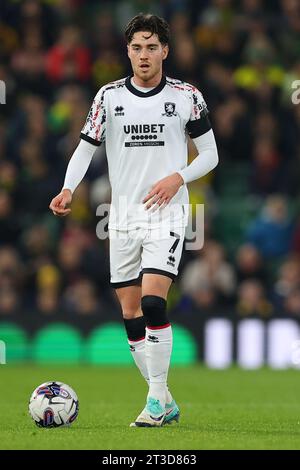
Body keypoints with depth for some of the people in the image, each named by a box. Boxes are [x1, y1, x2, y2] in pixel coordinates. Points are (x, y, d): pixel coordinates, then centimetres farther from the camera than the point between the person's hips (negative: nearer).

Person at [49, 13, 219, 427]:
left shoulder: (186, 96, 0)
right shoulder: (109, 96, 5)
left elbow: (210, 154, 6)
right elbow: (86, 147, 5)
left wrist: (178, 178, -12)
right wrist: (69, 189, -13)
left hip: (166, 214, -4)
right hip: (123, 218, 4)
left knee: (152, 302, -20)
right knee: (130, 313, 4)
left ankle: (157, 398, -11)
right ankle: (164, 403, 15)